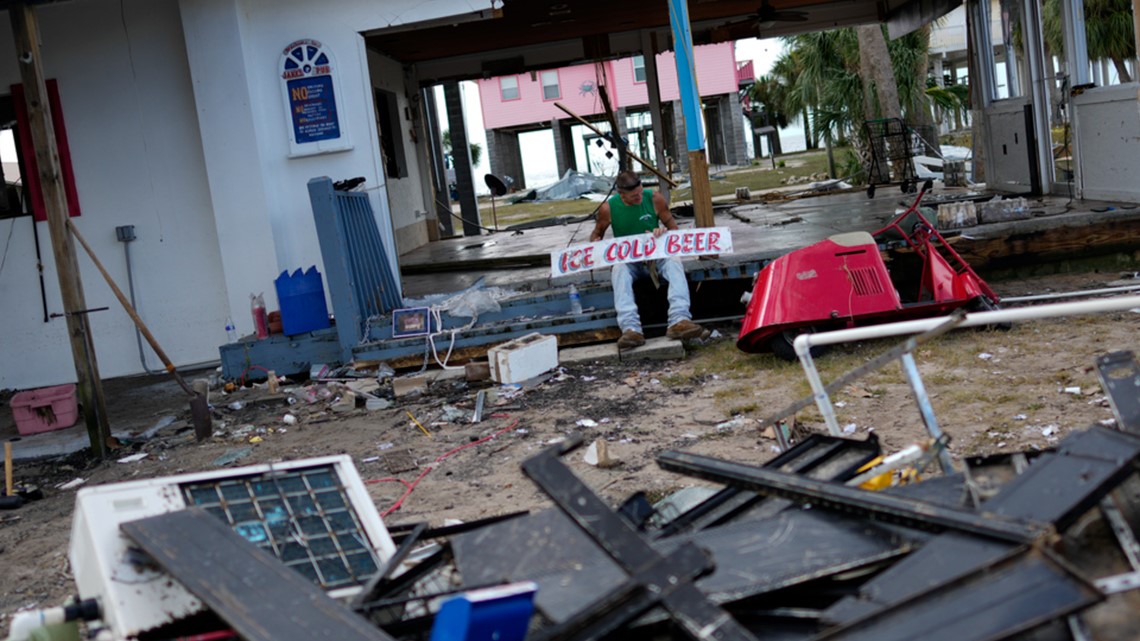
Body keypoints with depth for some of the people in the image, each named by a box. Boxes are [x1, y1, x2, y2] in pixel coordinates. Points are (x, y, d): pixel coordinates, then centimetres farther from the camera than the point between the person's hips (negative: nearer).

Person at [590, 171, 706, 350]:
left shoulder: (654, 198, -5)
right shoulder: (608, 208, -6)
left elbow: (673, 228, 5)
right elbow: (597, 233, 13)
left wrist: (664, 231, -19)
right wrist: (596, 242, -12)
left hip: (656, 255, 1)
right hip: (627, 259, -1)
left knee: (674, 261, -33)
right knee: (619, 269, -36)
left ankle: (679, 321, -49)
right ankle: (631, 328, -53)